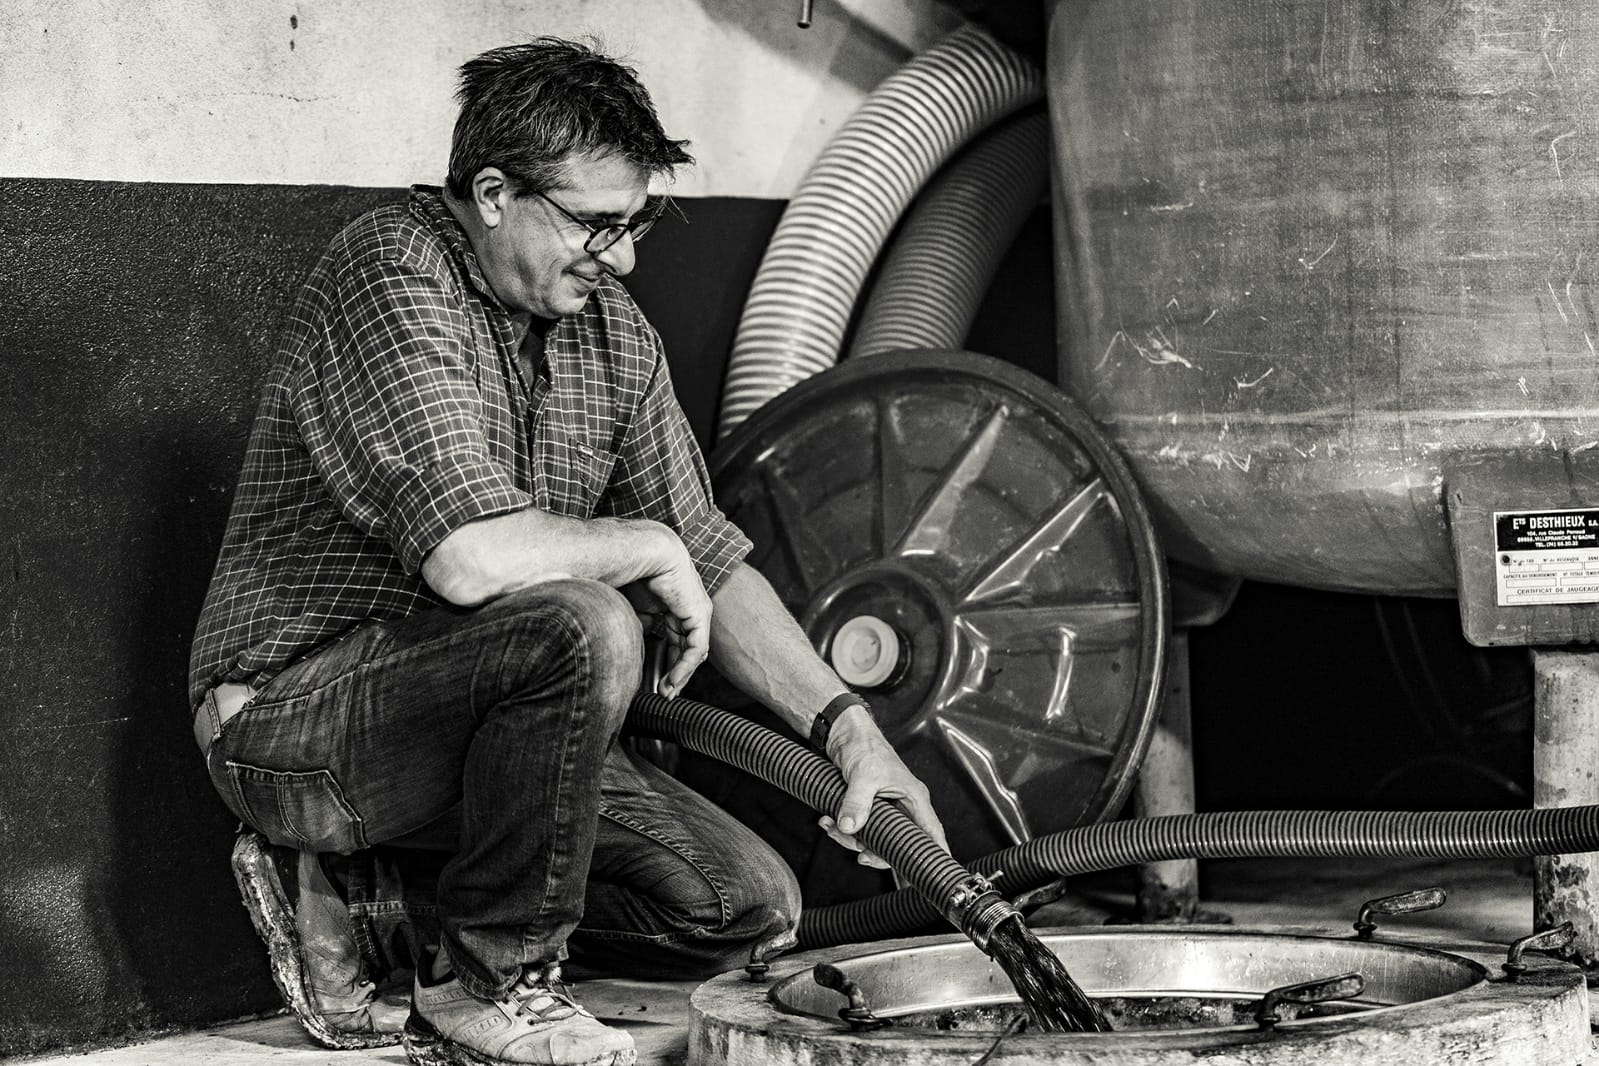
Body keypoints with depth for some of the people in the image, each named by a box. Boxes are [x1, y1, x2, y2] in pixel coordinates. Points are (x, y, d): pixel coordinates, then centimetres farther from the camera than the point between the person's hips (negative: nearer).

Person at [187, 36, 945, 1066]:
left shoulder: (612, 332, 6)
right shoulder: (394, 275, -19)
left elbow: (711, 564, 11)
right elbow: (471, 558, -31)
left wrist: (845, 724, -1)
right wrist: (647, 548, -15)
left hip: (461, 713, 8)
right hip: (293, 721, -8)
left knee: (750, 905, -2)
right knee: (582, 626, -33)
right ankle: (494, 982, -13)